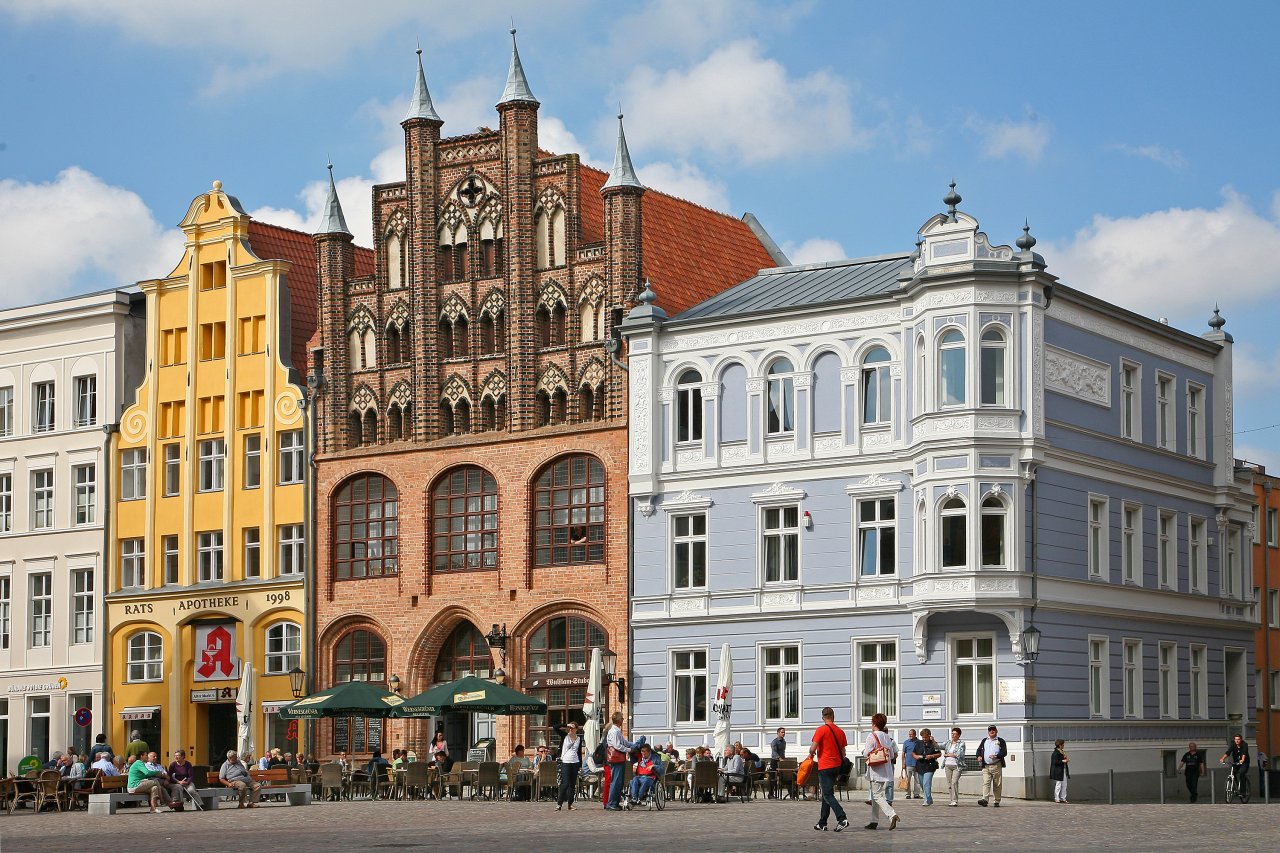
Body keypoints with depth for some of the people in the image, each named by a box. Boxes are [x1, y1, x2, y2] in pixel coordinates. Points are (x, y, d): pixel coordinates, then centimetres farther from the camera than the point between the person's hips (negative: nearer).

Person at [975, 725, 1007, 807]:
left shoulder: (1001, 741, 7)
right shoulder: (984, 741, 18)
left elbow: (1004, 752, -3)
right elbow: (979, 750, 19)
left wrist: (996, 756, -19)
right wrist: (979, 756, -3)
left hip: (996, 766, -2)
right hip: (986, 766, 2)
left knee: (997, 785, 0)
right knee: (986, 783, -12)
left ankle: (996, 801, 7)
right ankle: (985, 799, -22)